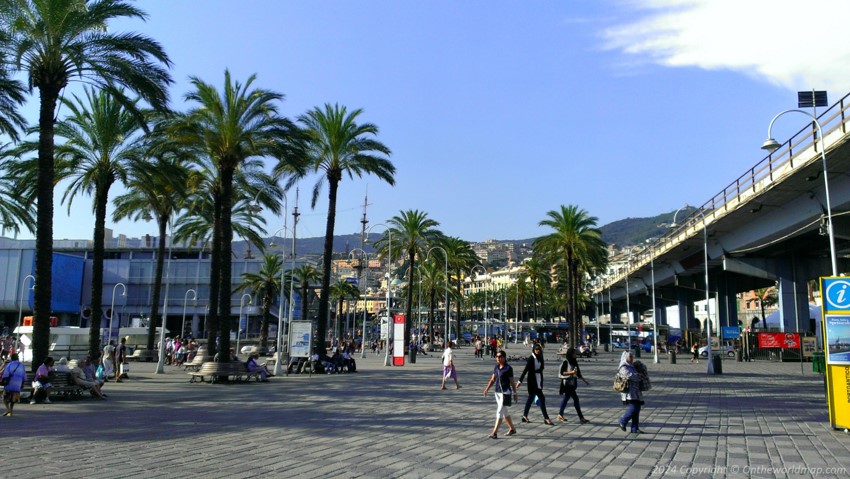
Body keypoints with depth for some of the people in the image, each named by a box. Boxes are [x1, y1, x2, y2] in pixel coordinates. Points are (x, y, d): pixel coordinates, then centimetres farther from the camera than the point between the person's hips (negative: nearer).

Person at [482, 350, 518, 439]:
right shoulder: (496, 367, 8)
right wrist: (487, 388, 1)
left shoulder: (508, 368, -10)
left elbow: (512, 382, -7)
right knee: (505, 412, 17)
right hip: (497, 392, 7)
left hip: (506, 393, -7)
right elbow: (492, 379, 12)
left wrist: (515, 394, -4)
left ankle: (495, 432, -11)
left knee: (500, 412, -10)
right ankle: (512, 429, 34)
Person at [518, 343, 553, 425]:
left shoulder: (540, 358, 8)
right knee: (541, 398, -9)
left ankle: (525, 416, 22)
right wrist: (520, 381, -18)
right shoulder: (531, 358, -12)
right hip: (532, 381, -8)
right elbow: (526, 370, -15)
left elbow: (540, 369, 13)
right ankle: (546, 418, -5)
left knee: (531, 398, 13)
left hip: (539, 381, 8)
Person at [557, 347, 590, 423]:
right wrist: (571, 372, -21)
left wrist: (584, 380, 16)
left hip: (572, 383, 8)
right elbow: (562, 372, -14)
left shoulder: (574, 361, 11)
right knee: (575, 399, -6)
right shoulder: (565, 362, -12)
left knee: (566, 398, 10)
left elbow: (578, 372, 18)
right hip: (568, 383, -8)